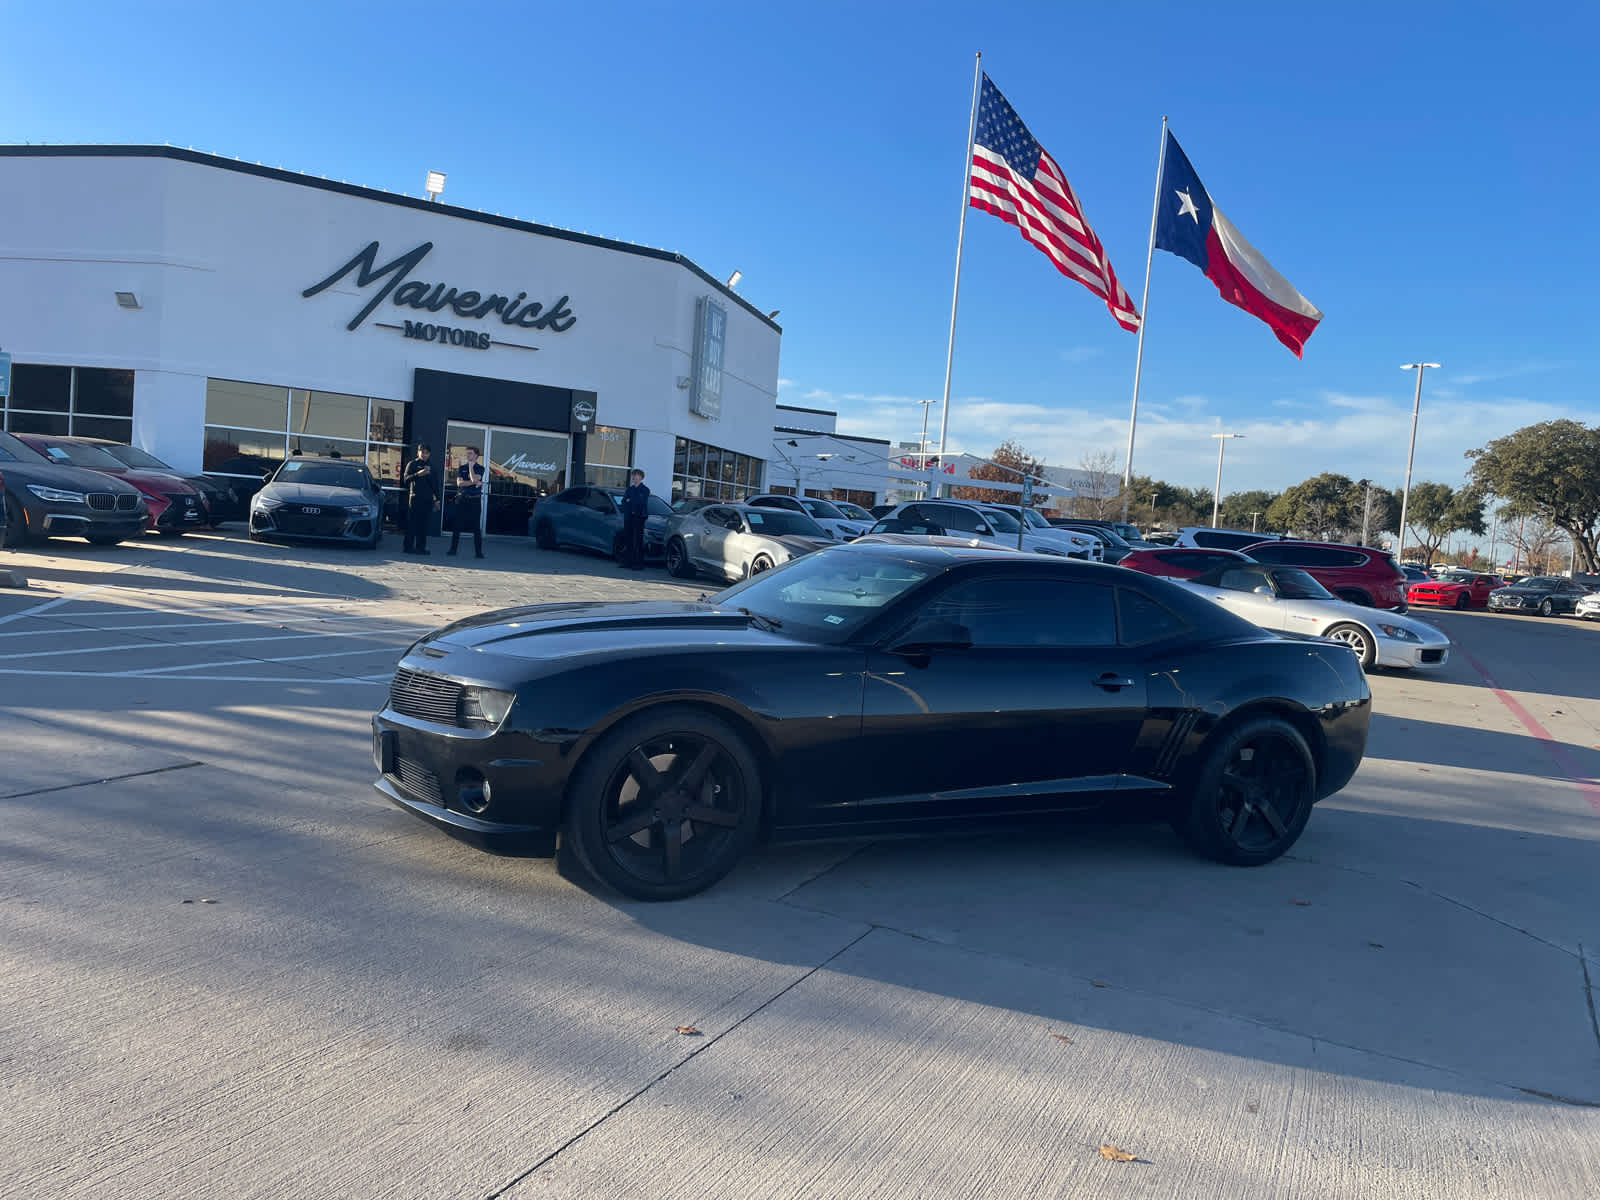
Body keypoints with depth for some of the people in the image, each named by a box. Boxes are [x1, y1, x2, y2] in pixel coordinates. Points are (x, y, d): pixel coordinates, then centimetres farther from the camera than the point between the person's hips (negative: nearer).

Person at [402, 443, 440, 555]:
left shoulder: (431, 466, 19)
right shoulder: (412, 464, 3)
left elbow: (435, 483, 22)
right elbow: (406, 479, -10)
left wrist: (437, 499, 17)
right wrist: (418, 474, -26)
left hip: (428, 499, 5)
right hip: (415, 498, -4)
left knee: (424, 525, 2)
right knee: (412, 524, -5)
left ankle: (421, 547, 5)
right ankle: (409, 547, -4)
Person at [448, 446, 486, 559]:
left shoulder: (480, 468, 4)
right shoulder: (461, 468, 11)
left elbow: (474, 479, -14)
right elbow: (459, 483, -2)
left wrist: (471, 466, -6)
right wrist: (474, 483, -10)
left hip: (475, 500, -2)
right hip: (461, 499, 3)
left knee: (476, 527, -2)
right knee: (456, 526, 2)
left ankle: (478, 552, 1)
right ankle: (453, 549, 9)